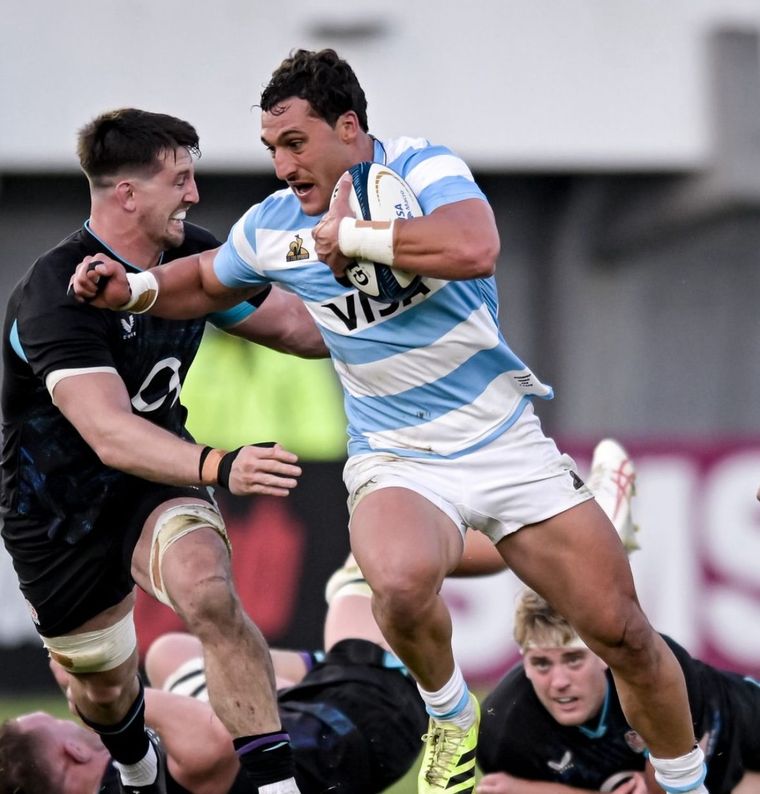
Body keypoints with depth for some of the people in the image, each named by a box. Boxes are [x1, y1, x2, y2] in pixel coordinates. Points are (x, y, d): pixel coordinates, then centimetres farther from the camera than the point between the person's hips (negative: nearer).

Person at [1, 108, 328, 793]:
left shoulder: (194, 256, -7)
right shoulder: (57, 295, -30)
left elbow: (291, 324, 11)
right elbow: (111, 435, -42)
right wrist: (219, 469, -56)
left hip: (157, 478, 3)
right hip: (59, 516, -3)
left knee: (207, 593, -30)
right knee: (103, 685, 15)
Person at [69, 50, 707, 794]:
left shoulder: (422, 168, -13)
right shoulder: (272, 227, -2)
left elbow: (476, 249, -35)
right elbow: (205, 280, 21)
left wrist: (349, 236, -28)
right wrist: (135, 287, 1)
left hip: (505, 441, -1)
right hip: (394, 460, 1)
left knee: (625, 637, -2)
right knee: (403, 585, -35)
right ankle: (449, 717, -4)